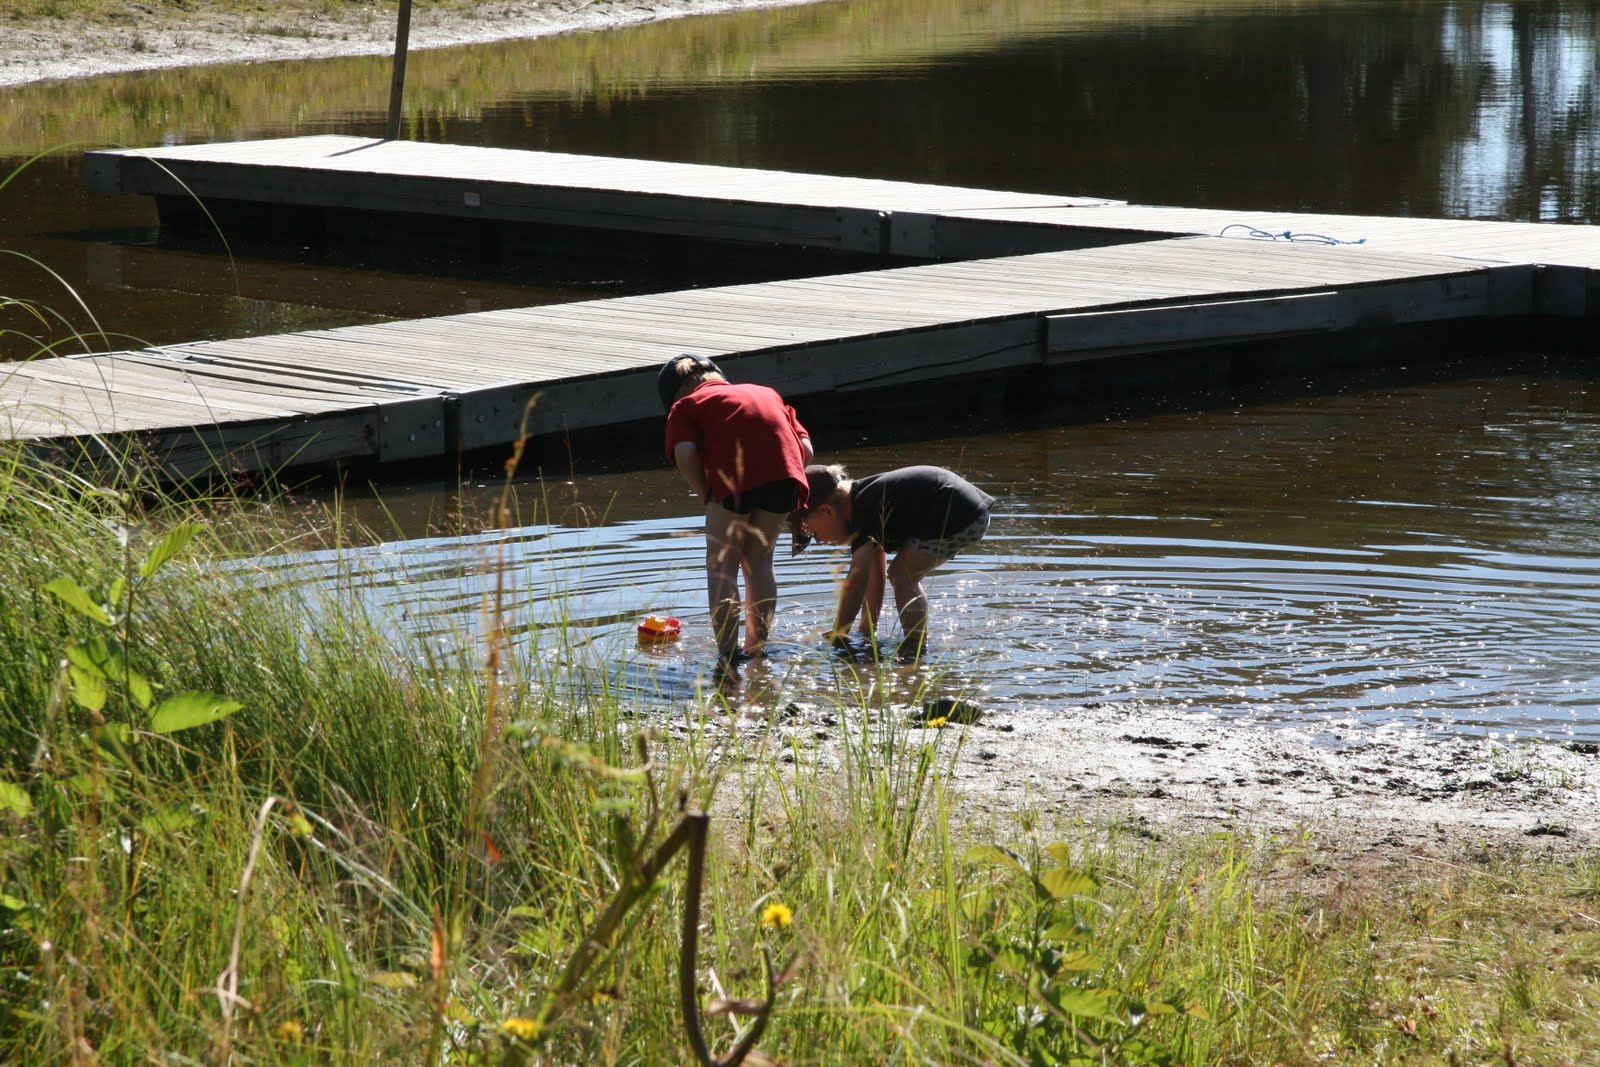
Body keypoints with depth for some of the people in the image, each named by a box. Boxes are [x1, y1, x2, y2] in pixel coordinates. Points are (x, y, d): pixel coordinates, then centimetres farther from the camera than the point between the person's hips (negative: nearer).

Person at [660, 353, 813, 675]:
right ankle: (756, 649, 26)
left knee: (722, 565, 6)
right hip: (784, 472, 4)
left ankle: (728, 655, -5)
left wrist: (706, 497, 12)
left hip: (734, 476, -4)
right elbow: (806, 447, 22)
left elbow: (685, 453, 1)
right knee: (759, 561, 20)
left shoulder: (684, 406, 23)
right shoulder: (767, 393, 37)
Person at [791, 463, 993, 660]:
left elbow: (856, 580, -22)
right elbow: (875, 577, 18)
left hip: (963, 516, -11)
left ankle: (916, 650, -8)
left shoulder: (865, 507, -18)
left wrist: (838, 635, -18)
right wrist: (867, 631, 18)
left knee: (901, 573, -10)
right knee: (904, 575, 17)